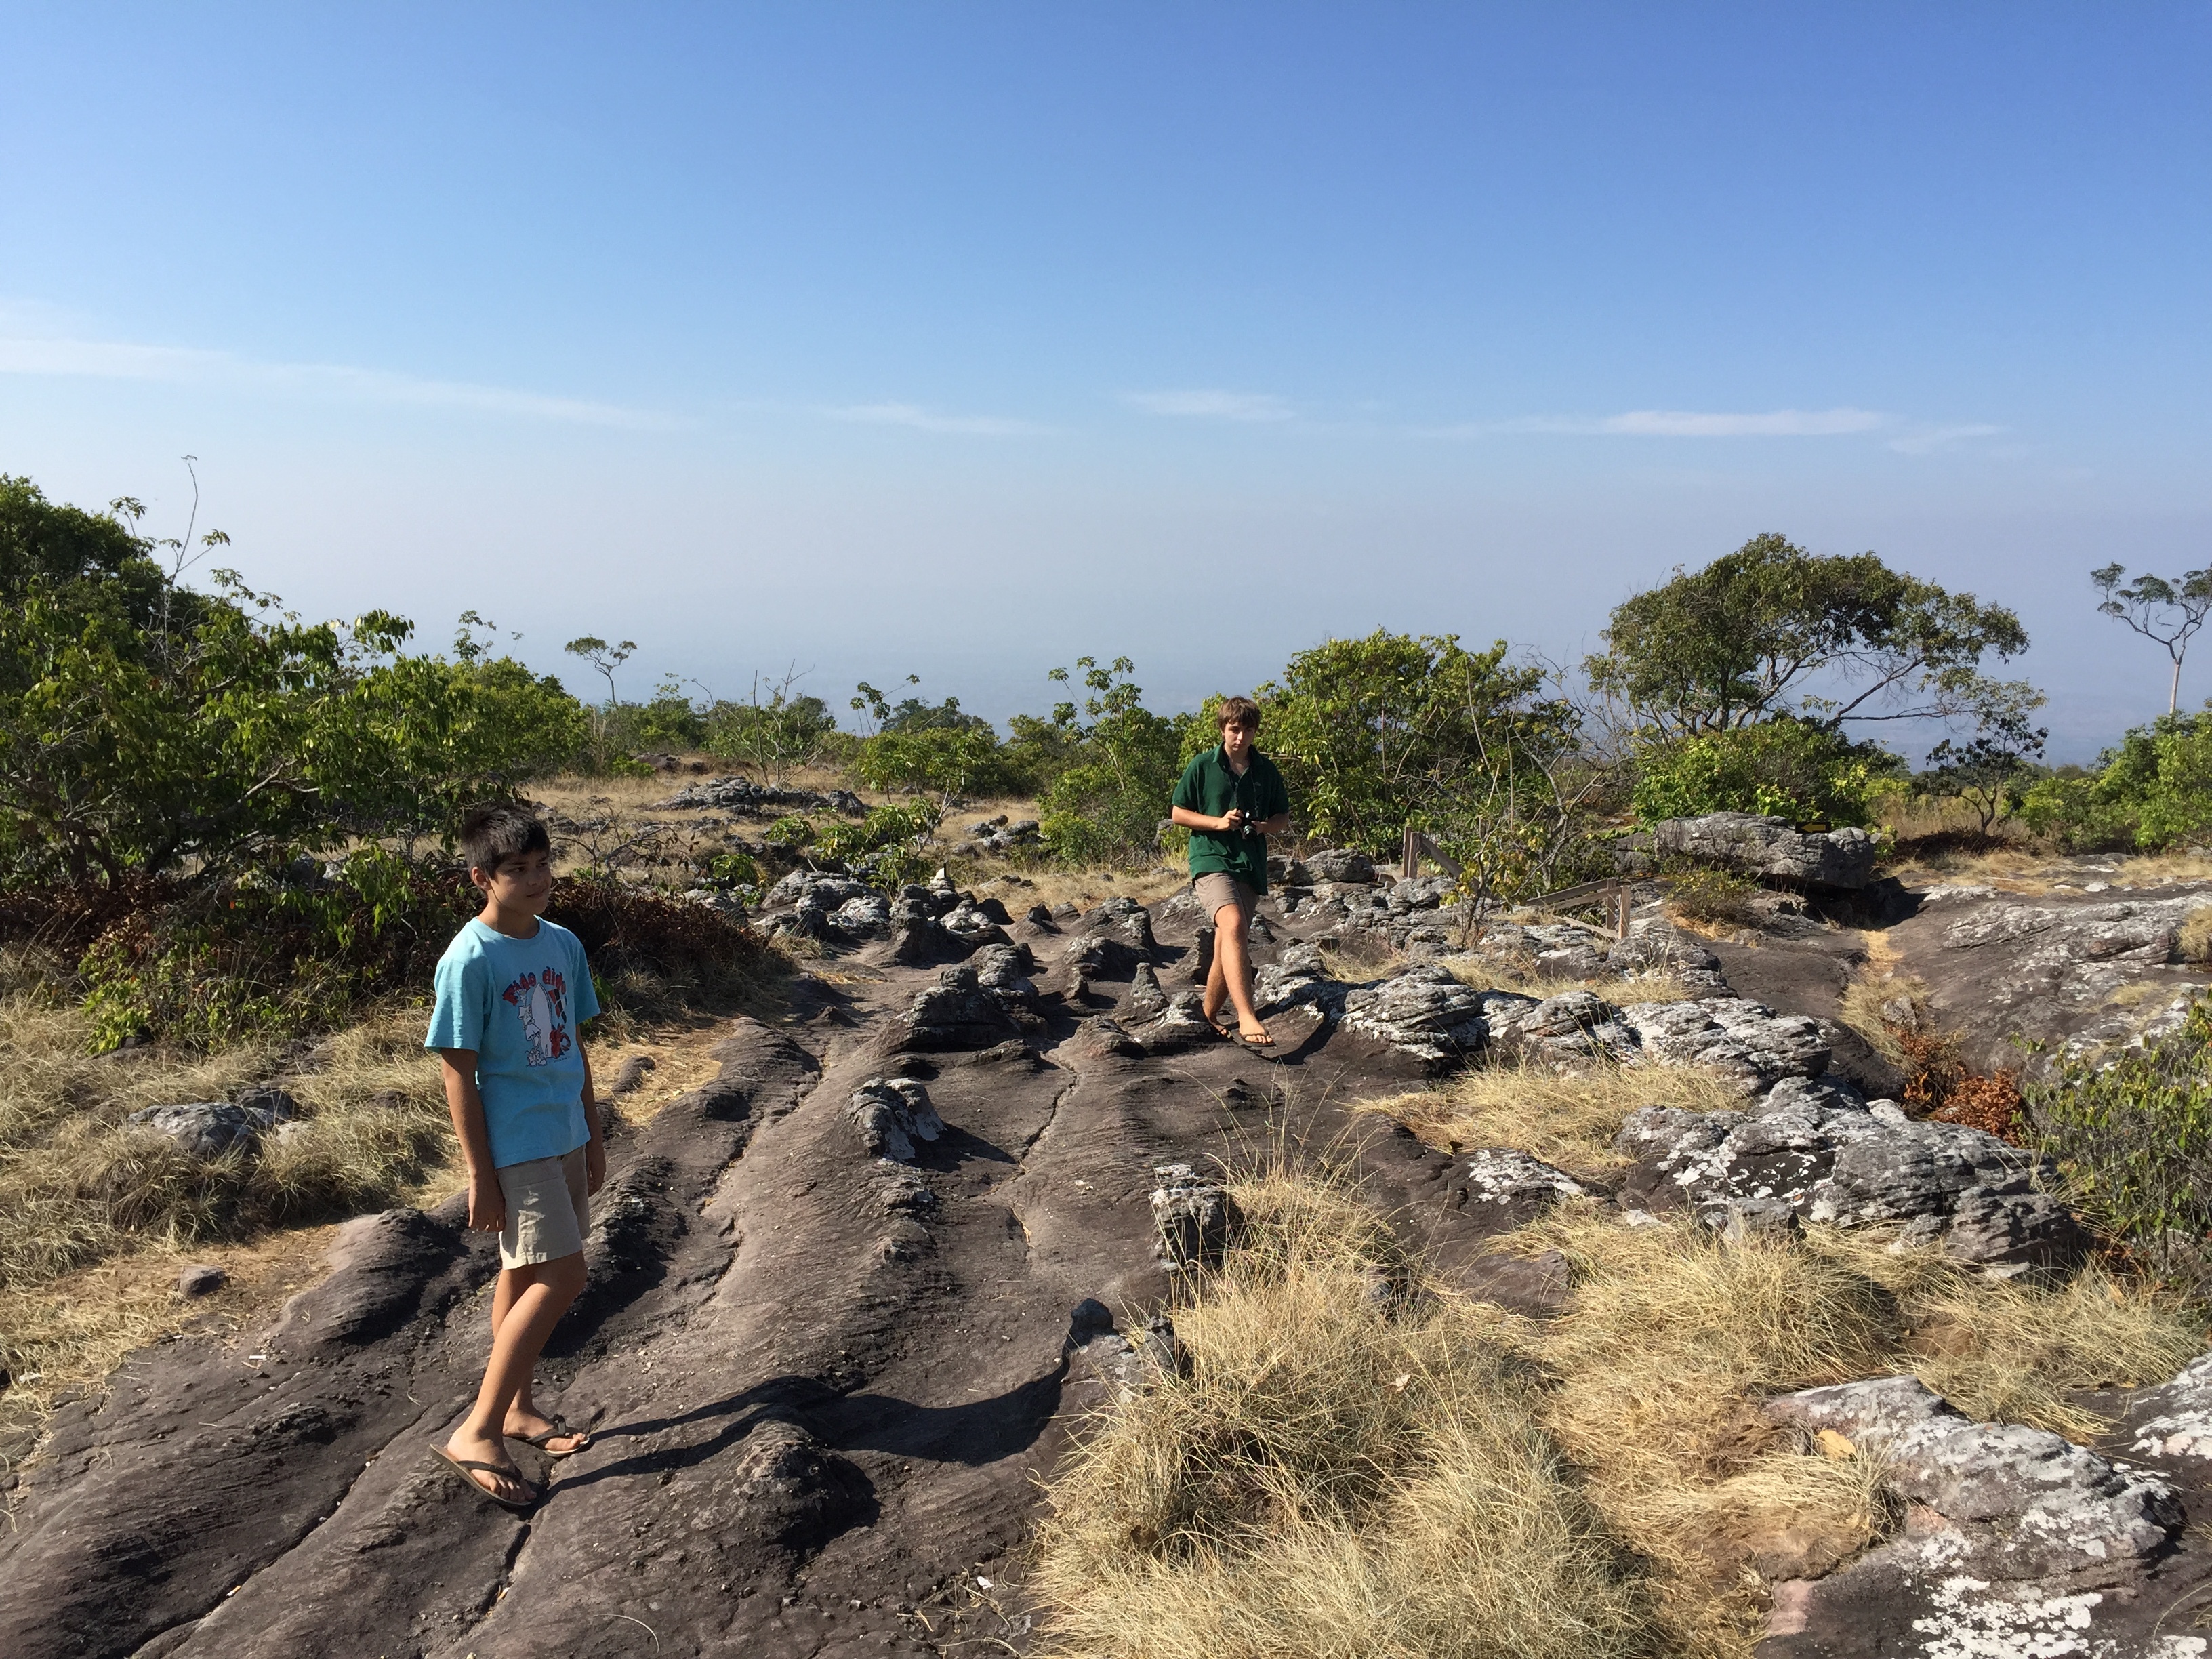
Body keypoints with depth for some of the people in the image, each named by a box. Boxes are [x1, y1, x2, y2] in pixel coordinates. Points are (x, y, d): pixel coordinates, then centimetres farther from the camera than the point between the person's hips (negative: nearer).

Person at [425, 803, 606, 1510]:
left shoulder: (564, 945, 4)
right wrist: (479, 1174, -14)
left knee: (526, 1274, 18)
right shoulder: (470, 960, -17)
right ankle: (476, 1432, 1)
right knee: (561, 1279, -10)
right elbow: (459, 1072, -15)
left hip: (564, 1138, 7)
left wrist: (594, 1134, 15)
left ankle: (517, 1408, 32)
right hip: (514, 1147, -7)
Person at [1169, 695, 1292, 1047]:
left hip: (1251, 865, 5)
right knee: (1232, 924, -29)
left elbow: (1283, 819, 18)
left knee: (1225, 948, 7)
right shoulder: (1202, 766, 1)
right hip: (1211, 859, -4)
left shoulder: (1266, 771, 11)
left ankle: (1207, 1019, 27)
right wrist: (1218, 822, -10)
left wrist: (1264, 827, -4)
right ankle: (1247, 1019, -38)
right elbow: (1178, 813, 5)